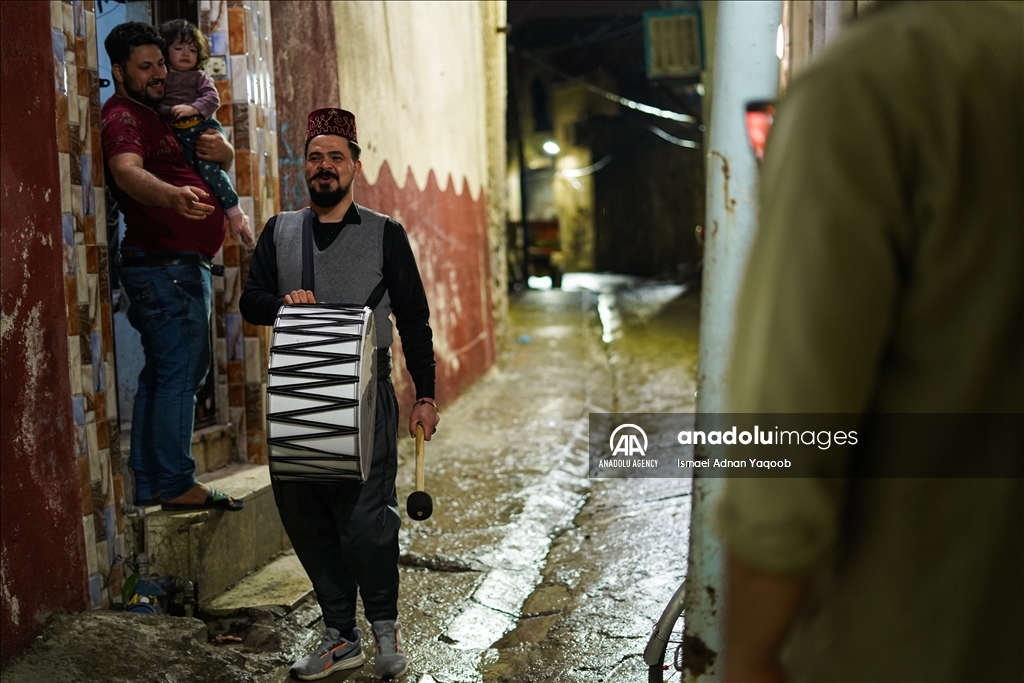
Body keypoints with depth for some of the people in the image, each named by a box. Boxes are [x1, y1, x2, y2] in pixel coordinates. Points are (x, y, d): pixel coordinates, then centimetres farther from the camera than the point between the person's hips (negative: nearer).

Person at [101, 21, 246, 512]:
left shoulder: (162, 114, 21)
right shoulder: (122, 118, -11)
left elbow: (221, 159, 24)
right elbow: (127, 172, -33)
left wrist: (221, 150, -2)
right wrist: (173, 195, -54)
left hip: (182, 265, 11)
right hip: (164, 264, -11)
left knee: (161, 373, 12)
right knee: (180, 372, -11)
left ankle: (149, 485, 19)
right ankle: (177, 485, -6)